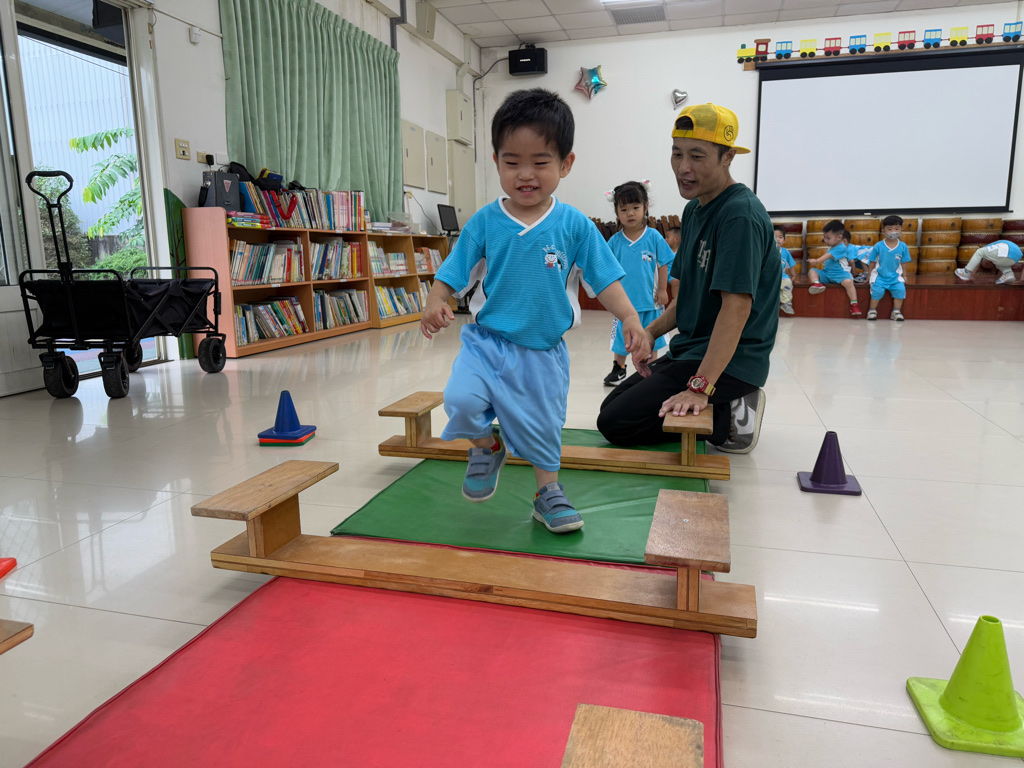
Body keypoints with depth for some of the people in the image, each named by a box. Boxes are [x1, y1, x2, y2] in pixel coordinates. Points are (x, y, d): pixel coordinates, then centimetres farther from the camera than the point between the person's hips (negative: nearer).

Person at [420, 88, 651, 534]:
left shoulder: (574, 225, -7)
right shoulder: (484, 222, -6)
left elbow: (605, 279, -4)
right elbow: (453, 274, -3)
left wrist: (630, 319, -18)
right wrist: (435, 305, -23)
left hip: (543, 351, 1)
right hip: (486, 341, 0)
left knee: (543, 426, 14)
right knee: (462, 400, -24)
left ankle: (549, 493, 40)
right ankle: (487, 448, 11)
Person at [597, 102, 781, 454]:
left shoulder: (741, 216, -19)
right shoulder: (695, 210, 12)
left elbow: (737, 306, -27)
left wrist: (700, 387, -32)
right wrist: (652, 331, 5)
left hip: (727, 362, -10)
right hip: (689, 351, 10)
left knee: (615, 424, -15)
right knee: (612, 406, 12)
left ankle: (729, 419, -4)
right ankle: (728, 408, 10)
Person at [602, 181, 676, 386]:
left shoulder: (654, 237, -7)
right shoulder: (614, 241, -3)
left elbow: (663, 264, 0)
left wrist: (662, 290, -1)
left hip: (650, 300, -1)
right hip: (624, 300, 1)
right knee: (620, 338, 11)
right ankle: (619, 369, 30)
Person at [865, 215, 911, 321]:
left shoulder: (903, 246, 1)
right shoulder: (878, 246, -4)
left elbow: (903, 263, 9)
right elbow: (872, 262, 3)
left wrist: (903, 276, 10)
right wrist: (869, 276, 4)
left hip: (895, 276, 2)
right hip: (879, 276, -2)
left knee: (900, 288, -22)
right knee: (878, 289, -26)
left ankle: (896, 311, -7)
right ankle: (872, 310, -7)